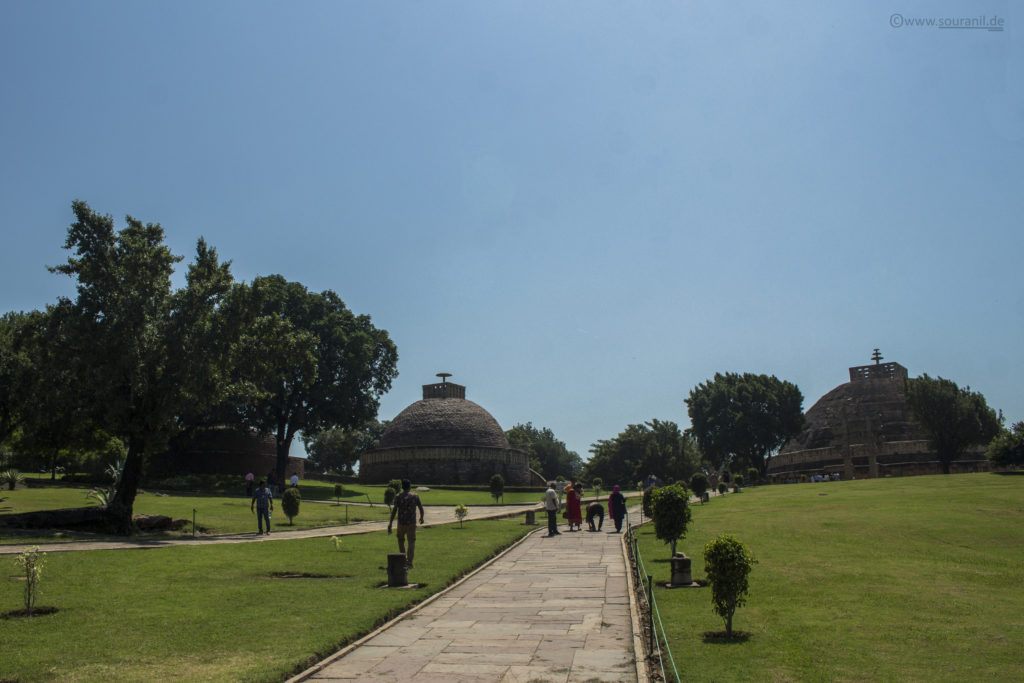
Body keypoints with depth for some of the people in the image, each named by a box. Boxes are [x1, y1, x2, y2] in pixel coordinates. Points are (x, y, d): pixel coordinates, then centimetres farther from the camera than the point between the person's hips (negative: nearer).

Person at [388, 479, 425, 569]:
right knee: (411, 542, -1)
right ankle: (409, 562, -13)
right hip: (412, 523, 0)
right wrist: (421, 517, 27)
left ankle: (404, 560, 27)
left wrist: (390, 523, -7)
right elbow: (421, 508, 8)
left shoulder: (398, 496, -1)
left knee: (401, 540, 20)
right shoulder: (415, 496, 2)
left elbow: (394, 510, -8)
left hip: (401, 523, 0)